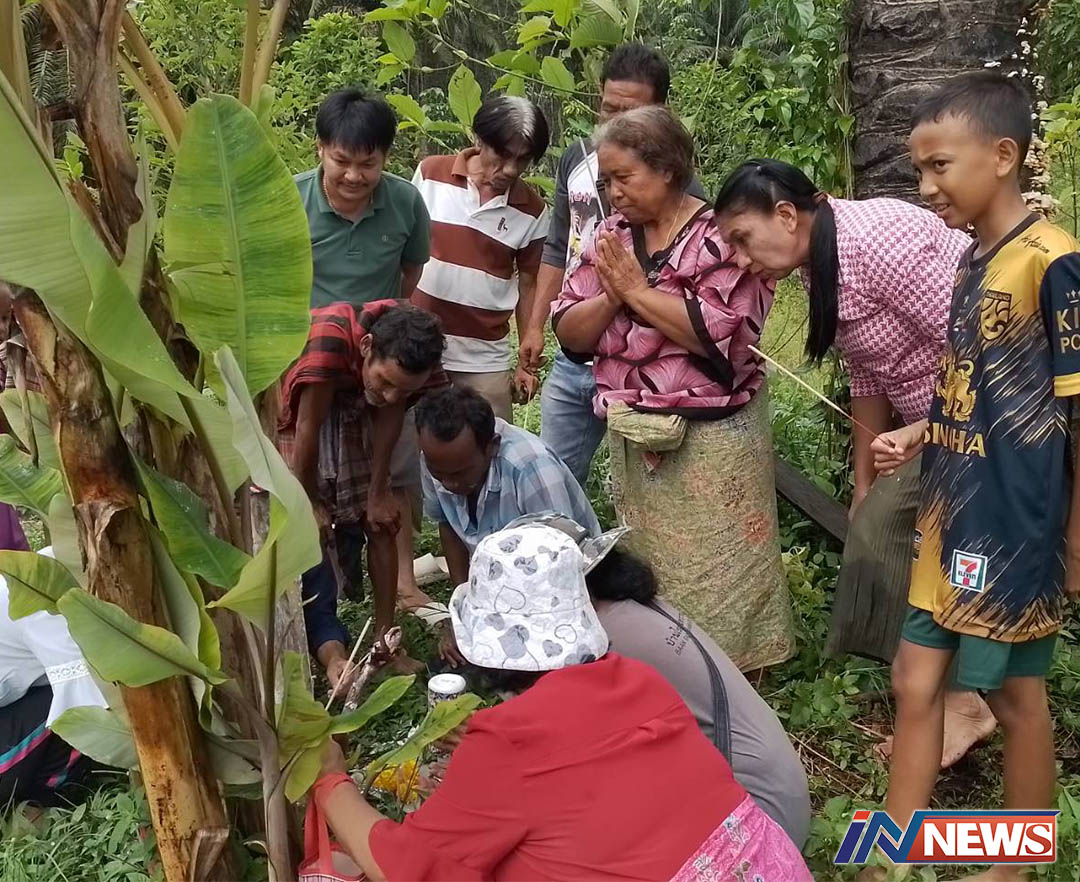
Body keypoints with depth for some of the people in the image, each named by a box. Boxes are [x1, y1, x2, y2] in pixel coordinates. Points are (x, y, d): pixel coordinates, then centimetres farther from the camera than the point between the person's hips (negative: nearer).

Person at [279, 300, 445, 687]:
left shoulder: (412, 349, -25)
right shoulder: (328, 339, -40)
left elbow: (390, 415, -12)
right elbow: (308, 429, -30)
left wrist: (378, 493, -9)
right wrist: (309, 505, -19)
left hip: (353, 414, 4)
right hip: (290, 418, -4)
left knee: (380, 524, -1)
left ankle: (384, 638, 8)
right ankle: (331, 648, -5)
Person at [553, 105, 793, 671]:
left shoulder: (720, 236, -10)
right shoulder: (612, 238, 8)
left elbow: (720, 333, -23)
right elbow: (569, 333, 5)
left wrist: (638, 290, -17)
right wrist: (612, 296, -14)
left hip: (711, 438, -6)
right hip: (634, 439, 6)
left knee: (719, 574, 1)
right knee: (647, 572, 16)